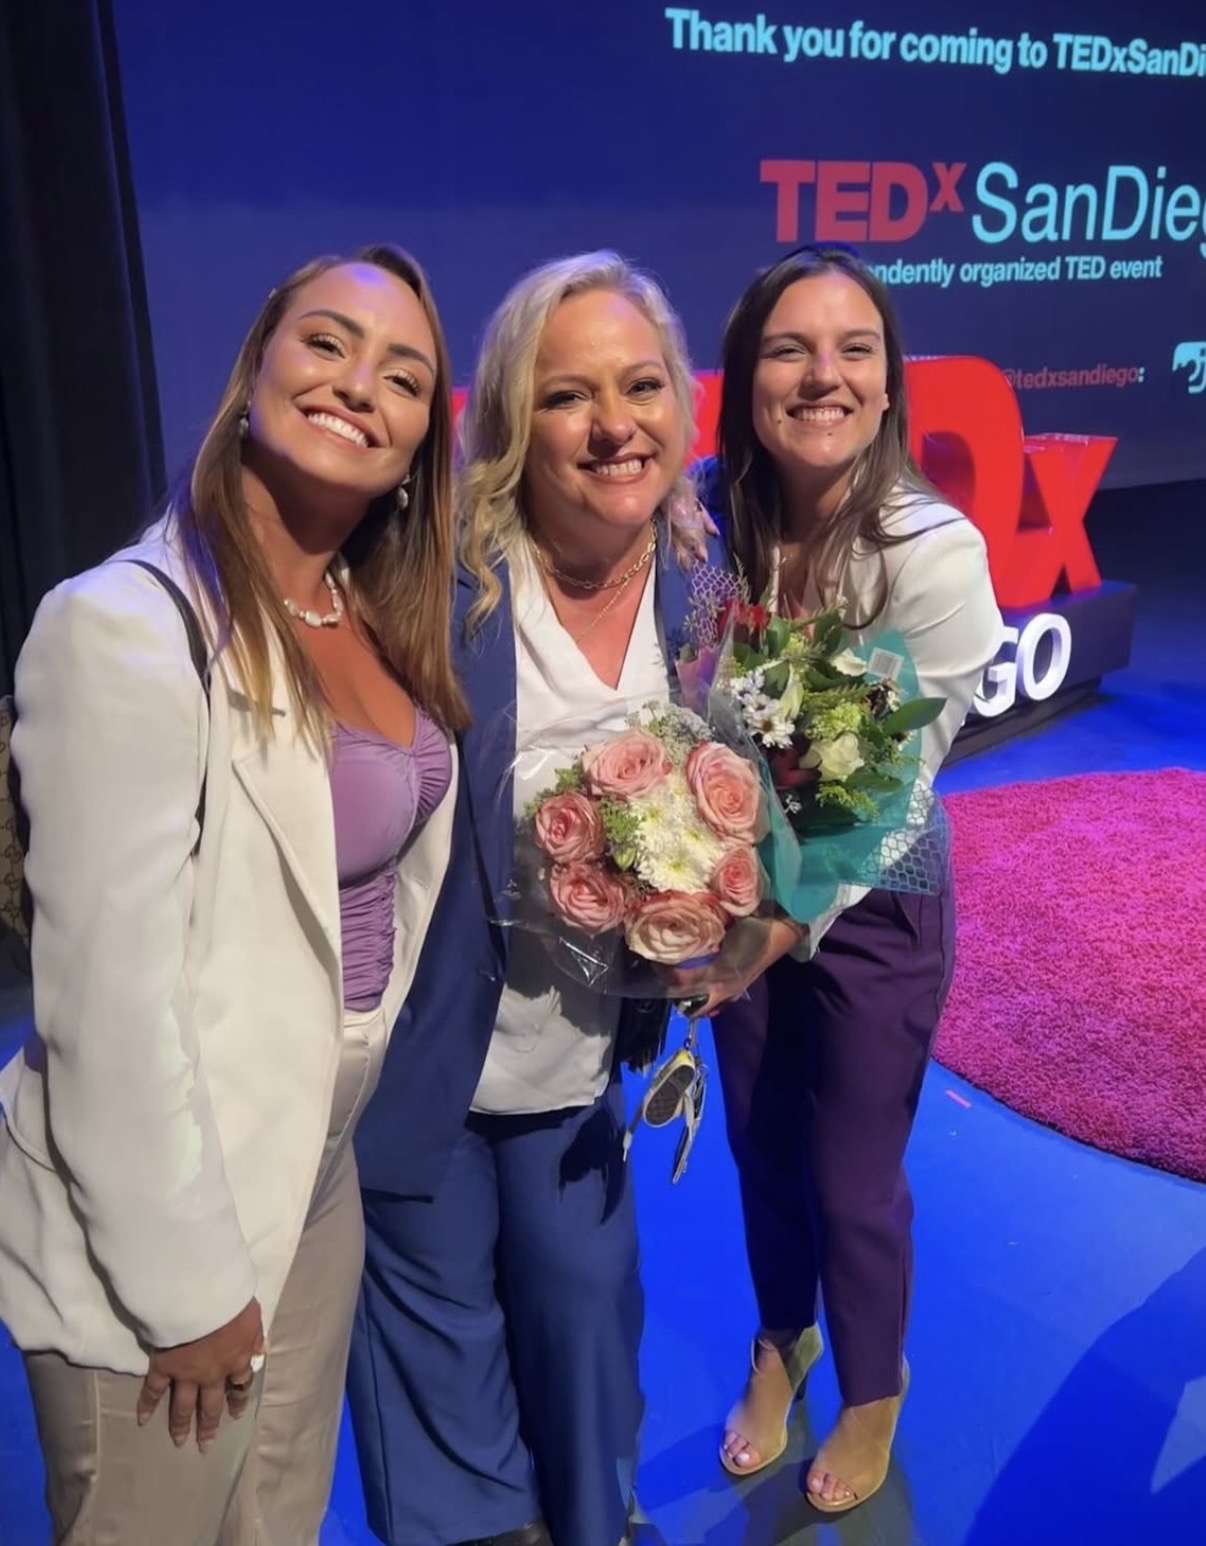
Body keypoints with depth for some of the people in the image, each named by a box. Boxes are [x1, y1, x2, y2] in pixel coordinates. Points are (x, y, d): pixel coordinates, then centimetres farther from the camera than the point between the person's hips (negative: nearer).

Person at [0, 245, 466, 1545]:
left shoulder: (384, 621, 2)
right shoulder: (130, 622, -21)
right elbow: (109, 997, -21)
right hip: (163, 1222, -7)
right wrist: (188, 1282, -15)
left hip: (322, 1183, 7)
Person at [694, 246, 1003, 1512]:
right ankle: (781, 1341, 55)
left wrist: (792, 918, -29)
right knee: (759, 1148, 23)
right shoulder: (709, 516, -13)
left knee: (853, 1183, 14)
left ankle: (873, 1391, 48)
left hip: (868, 909, -3)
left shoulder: (936, 551, -24)